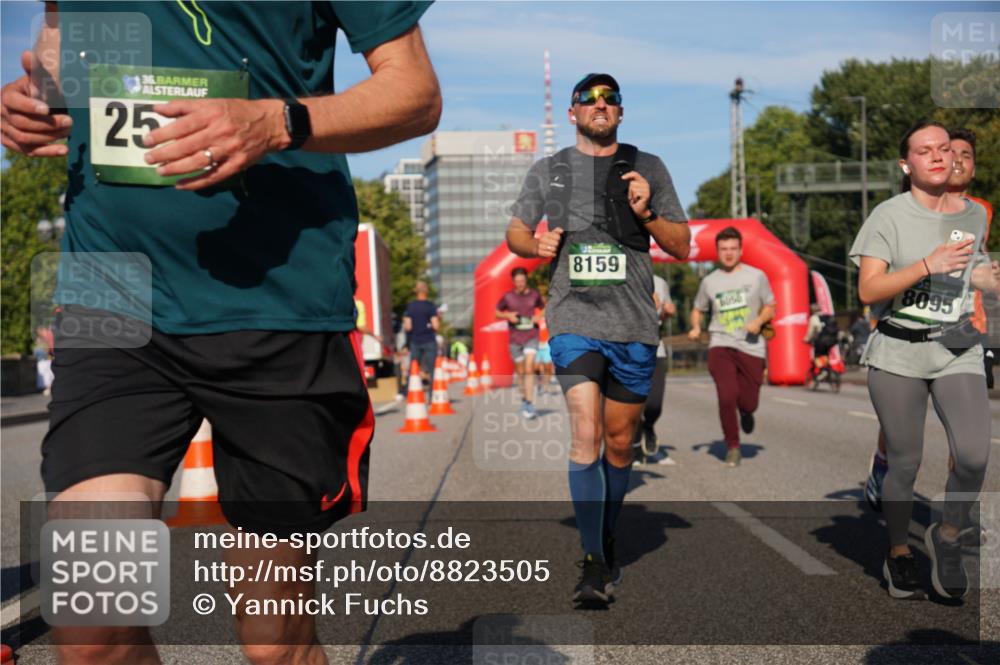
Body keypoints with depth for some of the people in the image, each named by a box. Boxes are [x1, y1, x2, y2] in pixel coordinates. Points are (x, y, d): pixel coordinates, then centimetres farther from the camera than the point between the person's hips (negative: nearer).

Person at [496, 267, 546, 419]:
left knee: (529, 368, -15)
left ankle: (530, 405, -16)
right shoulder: (508, 296, -1)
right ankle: (524, 398, 31)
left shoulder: (534, 295, 1)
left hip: (531, 336, -1)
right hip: (515, 338, 1)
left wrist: (539, 317, -4)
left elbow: (544, 308, 17)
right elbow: (497, 312, 10)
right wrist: (508, 316, -10)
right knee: (520, 371, 10)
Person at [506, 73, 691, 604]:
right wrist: (536, 245, -6)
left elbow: (683, 246, 10)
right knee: (586, 435, -16)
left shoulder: (648, 168, 10)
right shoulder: (549, 171, 11)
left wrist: (646, 214, -8)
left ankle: (607, 539, 32)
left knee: (619, 443, 11)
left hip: (633, 326, 2)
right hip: (574, 322, -1)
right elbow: (515, 232, 17)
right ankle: (593, 561, -10)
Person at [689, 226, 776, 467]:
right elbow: (698, 310, 20)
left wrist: (759, 320, -11)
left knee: (748, 402, 0)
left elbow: (770, 308, 10)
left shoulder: (756, 276, 5)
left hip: (751, 347, 0)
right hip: (720, 345, 0)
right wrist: (696, 327, -1)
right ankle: (733, 447, 5)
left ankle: (746, 412, 40)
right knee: (727, 397, -15)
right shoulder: (709, 281, 8)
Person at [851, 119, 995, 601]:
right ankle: (898, 554, 26)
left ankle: (947, 534, 12)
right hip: (897, 352, -3)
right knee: (904, 463, 4)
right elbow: (867, 291, -15)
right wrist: (927, 265, -24)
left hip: (957, 350, 3)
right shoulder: (888, 216, -6)